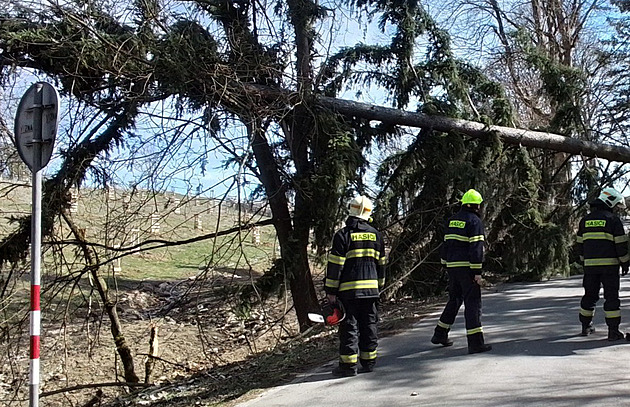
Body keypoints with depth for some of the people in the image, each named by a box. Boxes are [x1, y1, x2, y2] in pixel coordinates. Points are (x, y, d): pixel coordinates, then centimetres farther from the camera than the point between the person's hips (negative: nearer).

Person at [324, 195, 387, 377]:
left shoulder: (343, 234, -7)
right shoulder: (375, 235, 10)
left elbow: (335, 264, -10)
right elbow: (381, 263, 16)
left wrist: (331, 290, -6)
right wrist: (379, 286, 25)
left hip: (348, 289, -5)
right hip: (370, 288, 5)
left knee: (349, 325, -2)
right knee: (369, 324, 11)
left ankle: (348, 364, -2)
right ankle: (368, 362, 15)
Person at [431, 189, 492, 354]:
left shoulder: (452, 220, 13)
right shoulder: (474, 221, -10)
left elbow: (446, 243, 16)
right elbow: (476, 247, -16)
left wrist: (446, 265, 21)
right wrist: (477, 272, -16)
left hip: (452, 266, 7)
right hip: (467, 267, -7)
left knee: (454, 300, 20)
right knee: (473, 303, -5)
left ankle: (440, 334, 25)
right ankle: (475, 342, -8)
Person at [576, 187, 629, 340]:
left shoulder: (585, 220, 11)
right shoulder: (613, 219, -5)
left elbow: (580, 243, 15)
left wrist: (584, 261, 23)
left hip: (590, 264, 5)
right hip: (609, 264, -5)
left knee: (590, 295, 14)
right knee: (611, 296, -1)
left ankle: (586, 327, 21)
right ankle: (613, 330, -4)